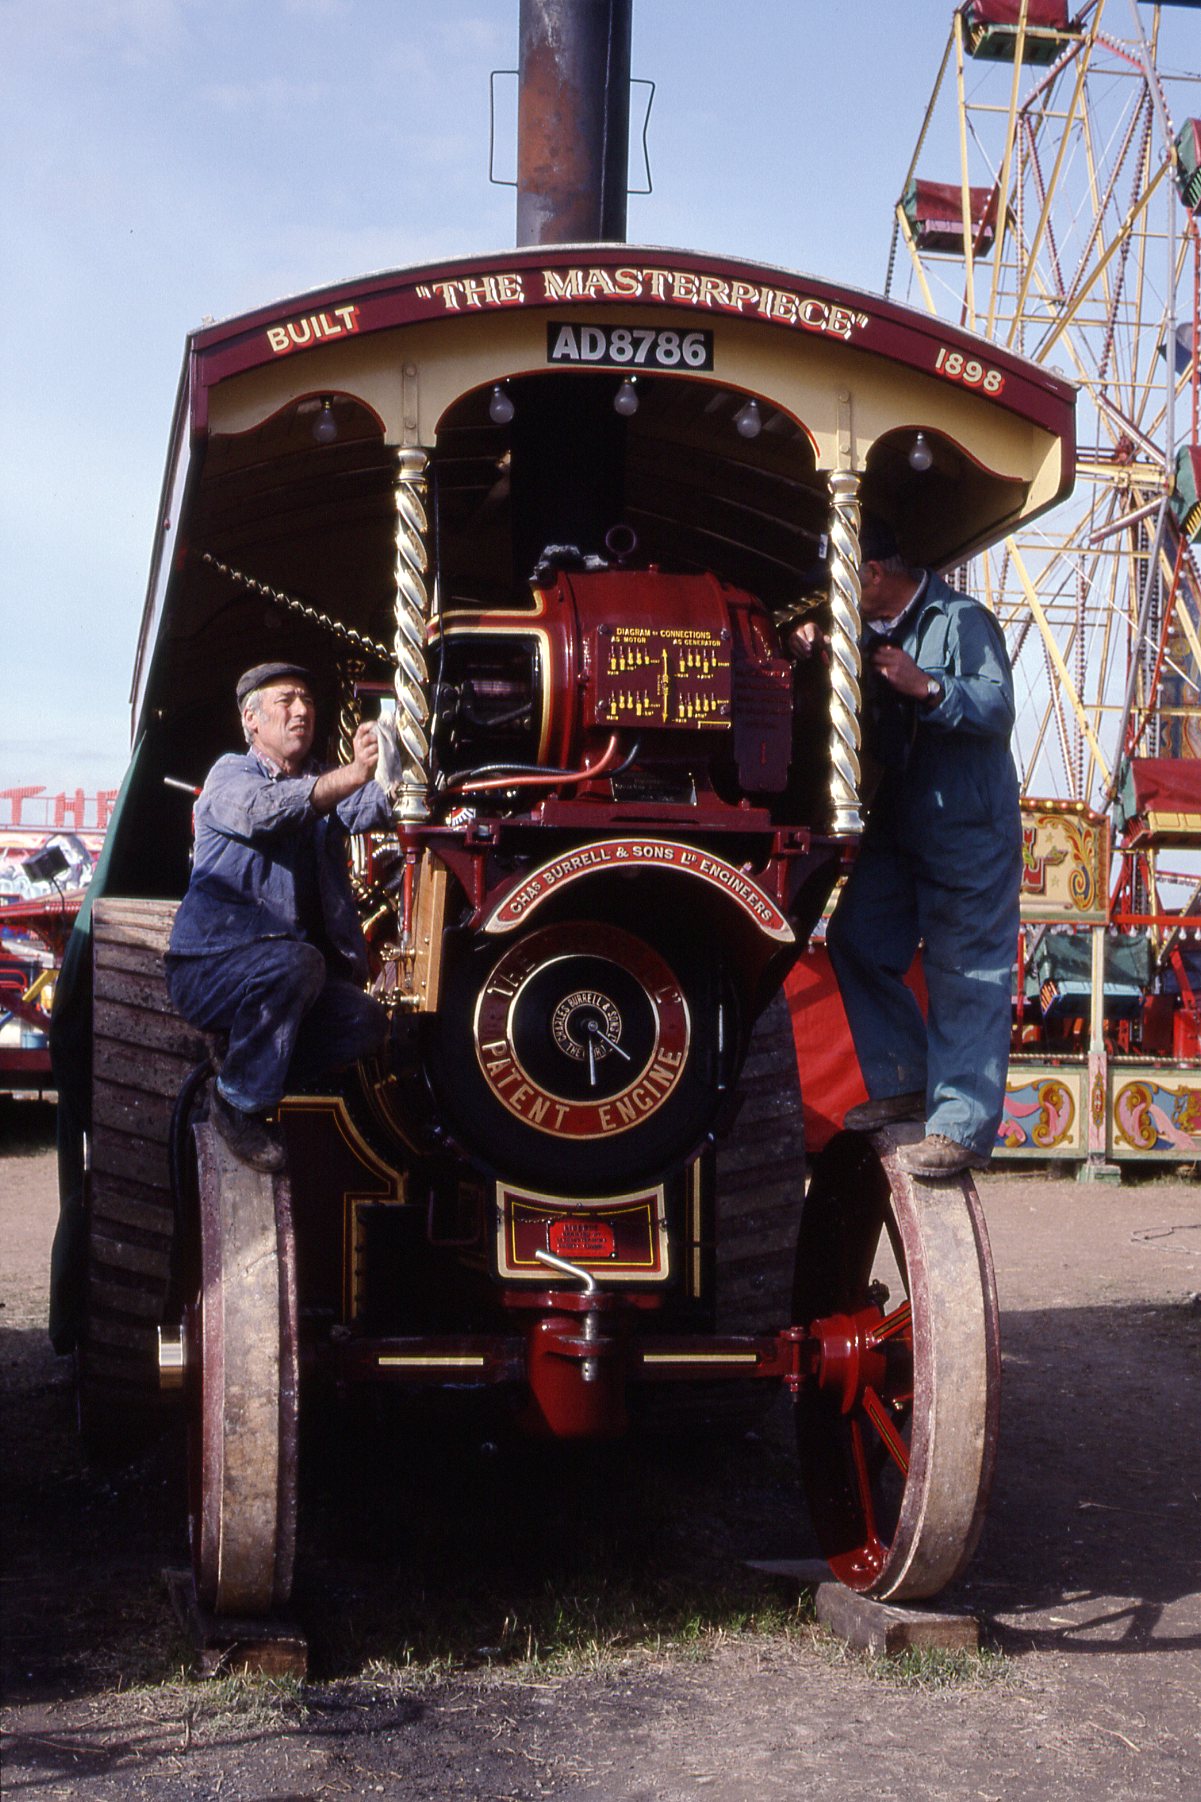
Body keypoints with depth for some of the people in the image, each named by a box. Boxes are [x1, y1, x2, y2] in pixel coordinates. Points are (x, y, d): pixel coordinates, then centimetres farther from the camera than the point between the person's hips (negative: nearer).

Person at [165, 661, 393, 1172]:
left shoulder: (322, 781, 19)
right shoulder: (232, 773, 2)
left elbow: (372, 809, -4)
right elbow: (261, 811, -24)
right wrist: (351, 775, -39)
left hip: (289, 968, 6)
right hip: (210, 967, -6)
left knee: (367, 1020, -19)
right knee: (295, 962, -35)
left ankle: (246, 1078, -1)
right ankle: (237, 1100, -16)